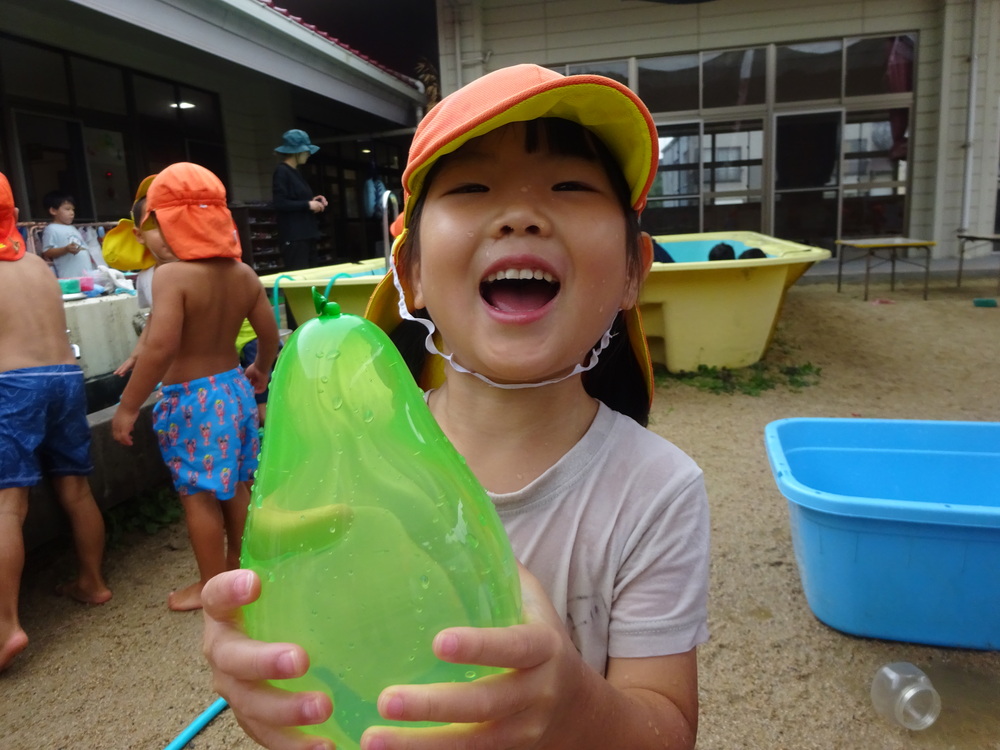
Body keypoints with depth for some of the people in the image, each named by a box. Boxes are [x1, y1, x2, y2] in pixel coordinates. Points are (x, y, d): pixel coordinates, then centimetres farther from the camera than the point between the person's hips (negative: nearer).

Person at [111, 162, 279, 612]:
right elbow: (270, 333, 7)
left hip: (189, 398, -7)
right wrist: (260, 370, 26)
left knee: (198, 494, 7)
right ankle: (236, 568, 36)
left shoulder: (171, 274, -19)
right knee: (234, 485, 20)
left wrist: (128, 406, -18)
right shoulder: (243, 273, 1)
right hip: (233, 387, 7)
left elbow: (161, 348, -27)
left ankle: (210, 585, 21)